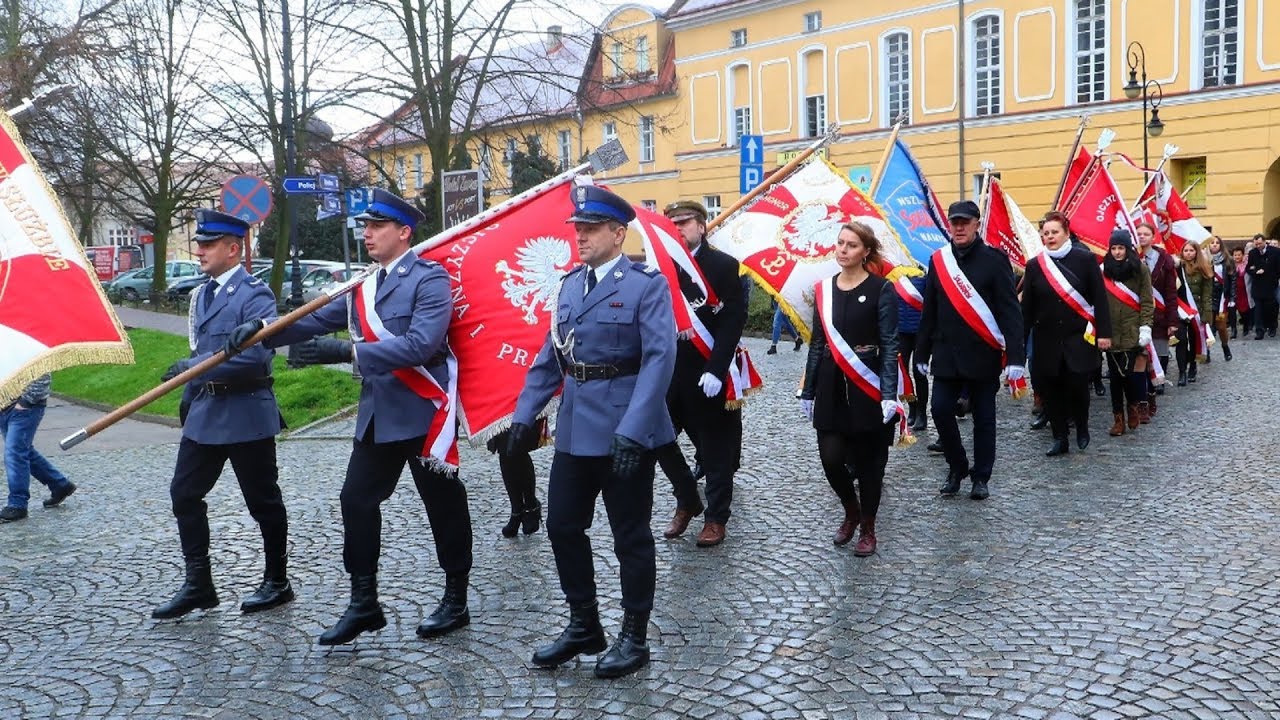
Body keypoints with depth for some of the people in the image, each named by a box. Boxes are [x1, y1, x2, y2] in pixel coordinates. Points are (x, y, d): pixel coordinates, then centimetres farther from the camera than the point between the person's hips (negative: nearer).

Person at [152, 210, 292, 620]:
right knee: (184, 494, 8)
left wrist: (191, 369, -24)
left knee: (263, 501, 4)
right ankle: (198, 585, 19)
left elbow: (258, 355, -26)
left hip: (246, 413, -8)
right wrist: (188, 397, 18)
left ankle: (277, 583, 20)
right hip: (205, 412, 8)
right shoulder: (202, 294, 13)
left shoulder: (254, 295, -14)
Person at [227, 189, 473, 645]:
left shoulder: (430, 279, -12)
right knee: (357, 501, 6)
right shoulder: (362, 284, 12)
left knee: (443, 506, 5)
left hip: (423, 412, -7)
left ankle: (456, 602, 20)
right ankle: (363, 604, 18)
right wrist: (262, 330, -9)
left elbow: (421, 344, -25)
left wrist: (347, 352, -31)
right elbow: (318, 320, 7)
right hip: (376, 414, 7)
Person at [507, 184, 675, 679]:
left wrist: (632, 431, -27)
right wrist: (525, 414, 10)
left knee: (630, 535, 6)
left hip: (625, 431, -7)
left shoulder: (646, 285, -10)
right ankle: (584, 625, 32)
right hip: (575, 429, 7)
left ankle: (634, 637, 24)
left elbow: (659, 359, -19)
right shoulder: (570, 283, 12)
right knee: (562, 527, 13)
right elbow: (550, 355, 16)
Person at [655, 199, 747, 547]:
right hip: (668, 372, 5)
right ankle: (686, 501, 28)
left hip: (707, 373, -4)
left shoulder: (723, 265, -5)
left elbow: (734, 319, -11)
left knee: (715, 447, 6)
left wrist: (715, 369, -19)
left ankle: (716, 517, 21)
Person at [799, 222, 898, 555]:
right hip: (831, 387, 4)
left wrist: (889, 394, -17)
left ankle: (867, 527, 24)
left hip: (868, 387, -3)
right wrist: (808, 390, 11)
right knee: (831, 457, -2)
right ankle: (851, 511, 27)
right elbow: (817, 344, 11)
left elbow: (890, 346, -8)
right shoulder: (823, 289, 6)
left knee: (868, 459, 6)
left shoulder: (881, 289, -6)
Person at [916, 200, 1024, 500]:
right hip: (947, 354, 3)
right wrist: (922, 353, 11)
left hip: (982, 354, -3)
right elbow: (929, 311, 11)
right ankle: (956, 467, 17)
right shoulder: (938, 260, 6)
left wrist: (1016, 356, -16)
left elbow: (1010, 310, -9)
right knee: (940, 409, -4)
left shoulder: (994, 259, -5)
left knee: (983, 417, 6)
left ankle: (981, 477, 19)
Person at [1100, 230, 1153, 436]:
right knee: (1115, 374, 5)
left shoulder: (1140, 269, 2)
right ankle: (1118, 417, 10)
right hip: (1111, 332, 2)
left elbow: (1147, 301, -1)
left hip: (1132, 331, -2)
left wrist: (1145, 327, -9)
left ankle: (1133, 405, 17)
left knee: (1127, 372, -8)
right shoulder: (1104, 270, 7)